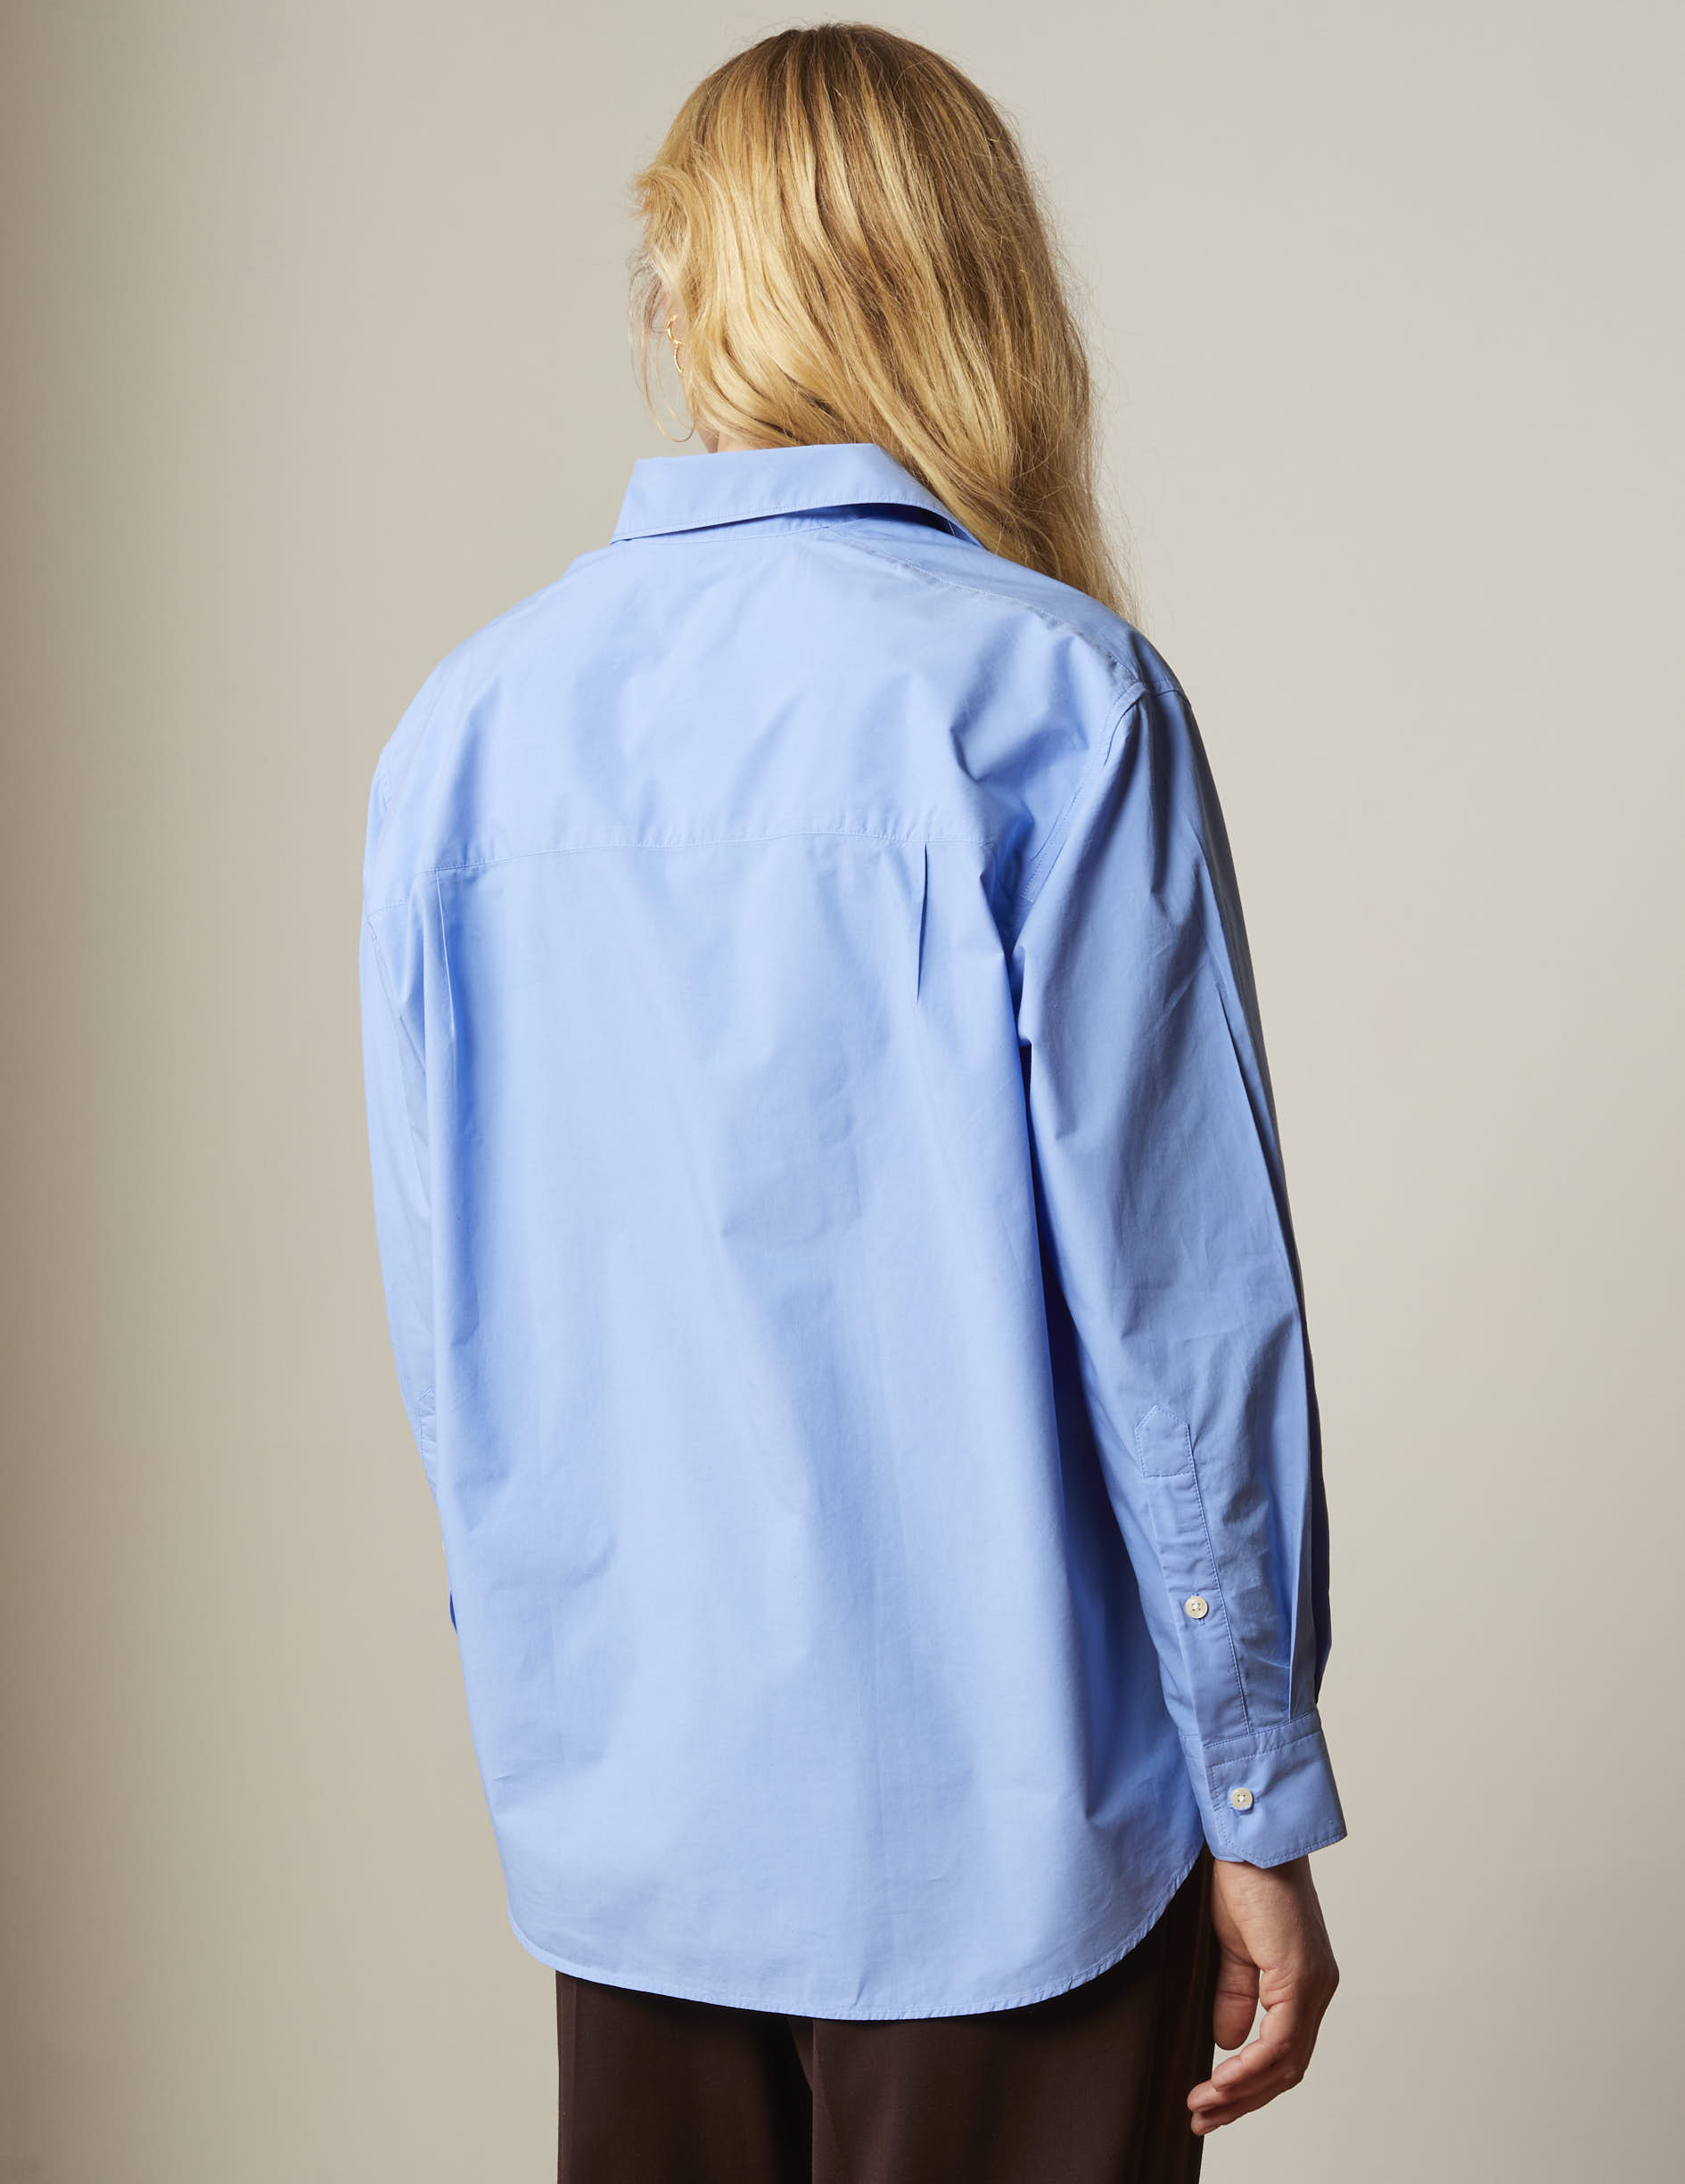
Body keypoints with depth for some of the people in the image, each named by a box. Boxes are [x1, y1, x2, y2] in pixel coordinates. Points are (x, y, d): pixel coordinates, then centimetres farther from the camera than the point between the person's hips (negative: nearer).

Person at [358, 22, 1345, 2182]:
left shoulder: (460, 727, 0)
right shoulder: (1044, 694, -14)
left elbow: (441, 1312, 6)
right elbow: (1174, 1297, -13)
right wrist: (1262, 1807, -3)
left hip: (610, 1813, 5)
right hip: (990, 1825, -4)